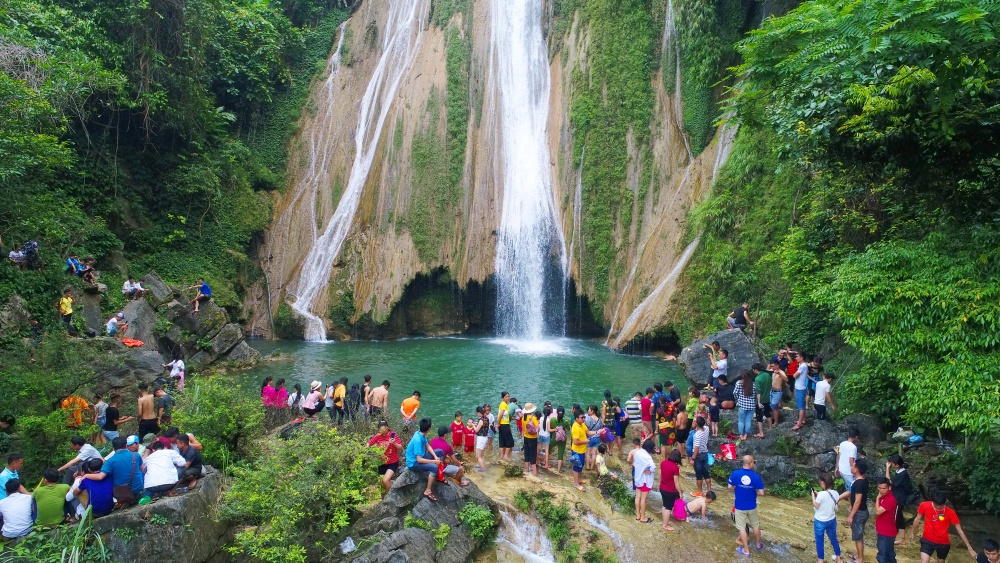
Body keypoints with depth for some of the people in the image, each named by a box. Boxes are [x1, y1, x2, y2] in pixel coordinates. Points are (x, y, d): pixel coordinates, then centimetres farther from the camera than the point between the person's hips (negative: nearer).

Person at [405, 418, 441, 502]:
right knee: (434, 467, -29)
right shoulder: (417, 440, -32)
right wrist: (434, 461, -23)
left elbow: (427, 446, 10)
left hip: (420, 457, 9)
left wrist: (435, 456, -5)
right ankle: (427, 492, -18)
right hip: (414, 463, -9)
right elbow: (419, 460, -31)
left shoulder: (421, 434, -6)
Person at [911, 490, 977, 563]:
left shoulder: (950, 512, -18)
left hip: (943, 543, 1)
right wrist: (912, 532, 15)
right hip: (928, 540, -1)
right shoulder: (924, 506, -16)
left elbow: (960, 530, -10)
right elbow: (918, 519, 2)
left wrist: (970, 548, -10)